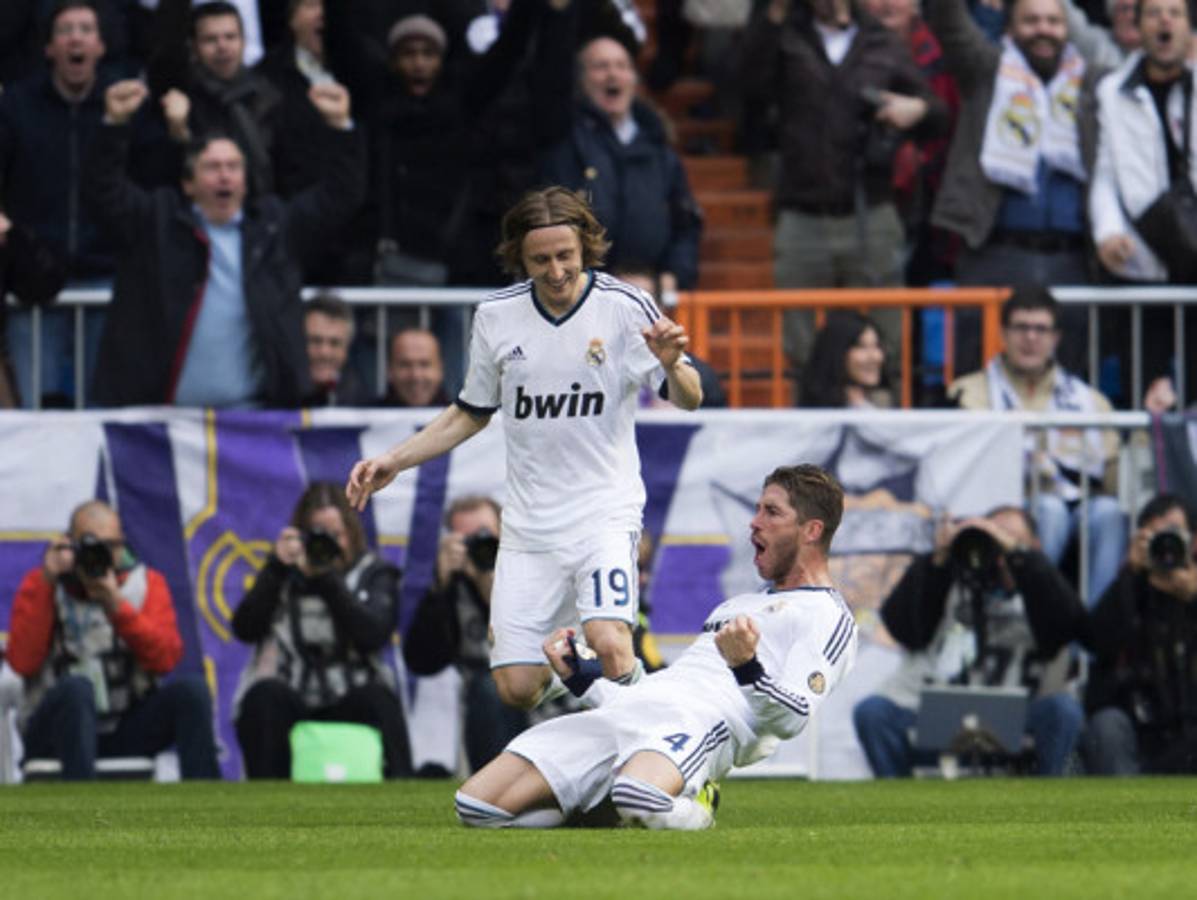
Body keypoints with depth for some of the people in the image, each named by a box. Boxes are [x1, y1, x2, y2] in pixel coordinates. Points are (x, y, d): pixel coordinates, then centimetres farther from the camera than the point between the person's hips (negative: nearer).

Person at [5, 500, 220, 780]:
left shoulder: (146, 583, 8)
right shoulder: (40, 585, 5)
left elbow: (166, 659, -7)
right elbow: (22, 662, -11)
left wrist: (117, 606, -18)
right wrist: (46, 586, -13)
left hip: (127, 730, 2)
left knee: (190, 689, -24)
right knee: (77, 687, -35)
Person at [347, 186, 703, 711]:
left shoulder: (625, 307, -6)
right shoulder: (496, 317, 5)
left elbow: (689, 400, -5)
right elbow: (472, 413, 20)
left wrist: (672, 366, -28)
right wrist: (392, 462, 12)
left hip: (604, 510, -4)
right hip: (528, 525, 4)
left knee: (607, 646, -29)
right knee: (517, 688, -3)